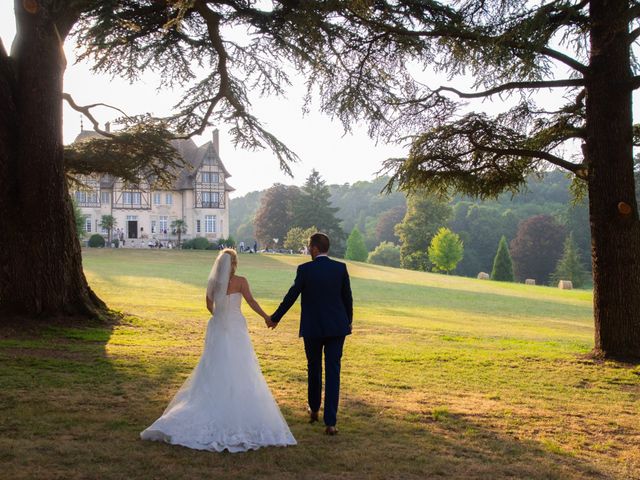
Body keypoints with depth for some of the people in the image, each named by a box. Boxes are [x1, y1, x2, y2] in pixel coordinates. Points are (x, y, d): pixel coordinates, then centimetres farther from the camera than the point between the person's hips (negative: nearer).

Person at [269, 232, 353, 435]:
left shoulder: (305, 269, -8)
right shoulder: (340, 268, -2)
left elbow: (291, 296, -2)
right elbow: (347, 297, 5)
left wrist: (275, 318, 12)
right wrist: (348, 320, 22)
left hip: (312, 328, -1)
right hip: (336, 327, 1)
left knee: (314, 369, 19)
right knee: (333, 373, 1)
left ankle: (314, 410, 37)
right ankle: (330, 422, -3)